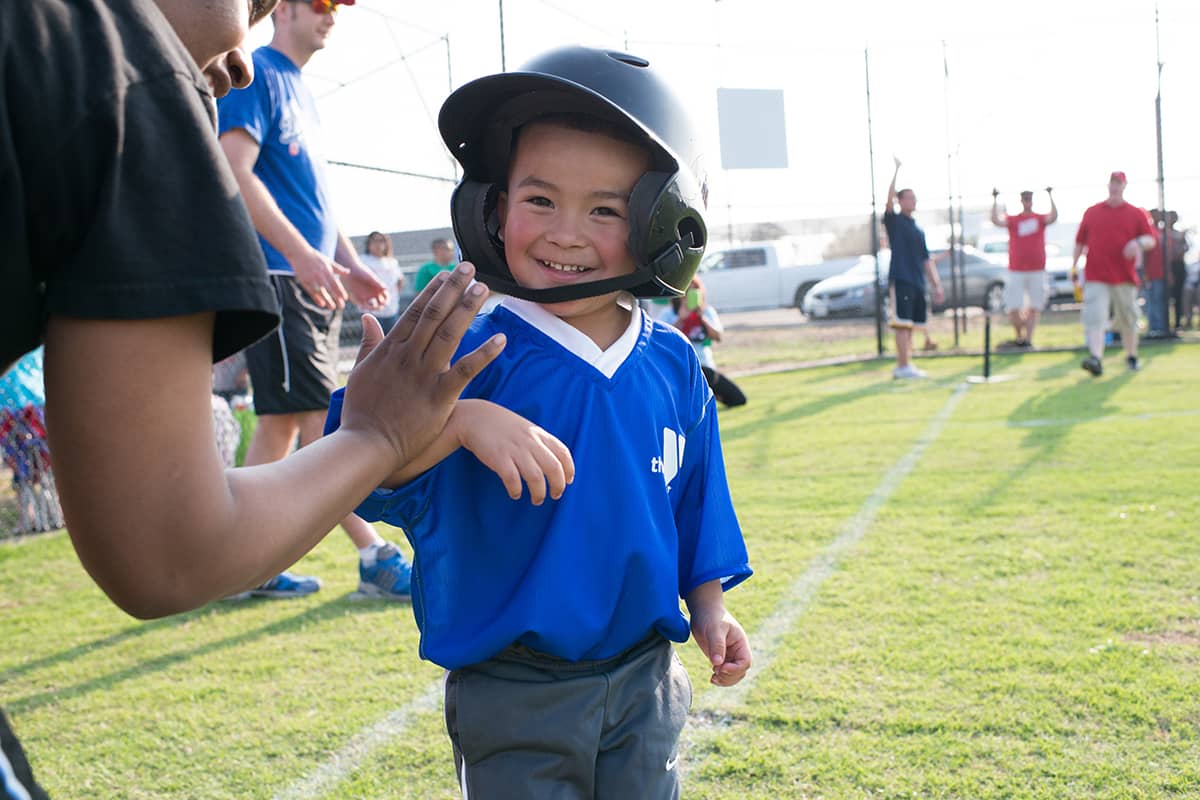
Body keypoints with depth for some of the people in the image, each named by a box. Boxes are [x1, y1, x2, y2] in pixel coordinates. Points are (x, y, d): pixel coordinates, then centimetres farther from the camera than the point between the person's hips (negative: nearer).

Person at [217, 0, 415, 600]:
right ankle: (377, 561, -4)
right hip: (276, 278, -10)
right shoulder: (256, 75, -6)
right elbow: (234, 173, -17)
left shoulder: (298, 88, 22)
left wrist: (349, 263, 18)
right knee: (321, 420, -8)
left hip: (313, 280, 10)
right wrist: (302, 253, -25)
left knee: (281, 423, 10)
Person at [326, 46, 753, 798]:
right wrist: (461, 419, -40)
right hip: (513, 696, -3)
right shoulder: (473, 354, -14)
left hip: (646, 681, 4)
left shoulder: (674, 366, 0)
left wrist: (710, 608, 10)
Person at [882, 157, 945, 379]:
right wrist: (897, 170, -20)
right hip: (900, 280, -7)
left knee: (909, 325, 8)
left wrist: (937, 285, 14)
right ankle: (904, 367, -9)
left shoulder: (919, 229, 20)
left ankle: (902, 366, 14)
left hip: (918, 282, 7)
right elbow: (889, 198, -17)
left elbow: (927, 259, 20)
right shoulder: (894, 221, 2)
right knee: (902, 323, -10)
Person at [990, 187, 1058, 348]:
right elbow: (996, 220, -9)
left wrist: (1050, 196, -10)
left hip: (1037, 271, 1)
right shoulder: (1012, 219, 6)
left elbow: (1053, 217, -13)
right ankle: (1019, 337, 14)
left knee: (1034, 307, 1)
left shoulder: (1040, 218, 7)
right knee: (1013, 308, -3)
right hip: (1015, 271, -1)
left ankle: (1028, 338, 6)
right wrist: (995, 200, -9)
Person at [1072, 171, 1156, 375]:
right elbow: (1080, 241, 15)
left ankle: (1131, 356, 27)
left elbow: (1151, 240, 4)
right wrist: (1074, 266, 11)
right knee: (1095, 319, -15)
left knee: (1128, 320, 10)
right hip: (1095, 277, -1)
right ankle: (1096, 359, -24)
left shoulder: (1136, 214, 8)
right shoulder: (1092, 212, 10)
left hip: (1124, 278, 1)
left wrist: (1139, 243, -18)